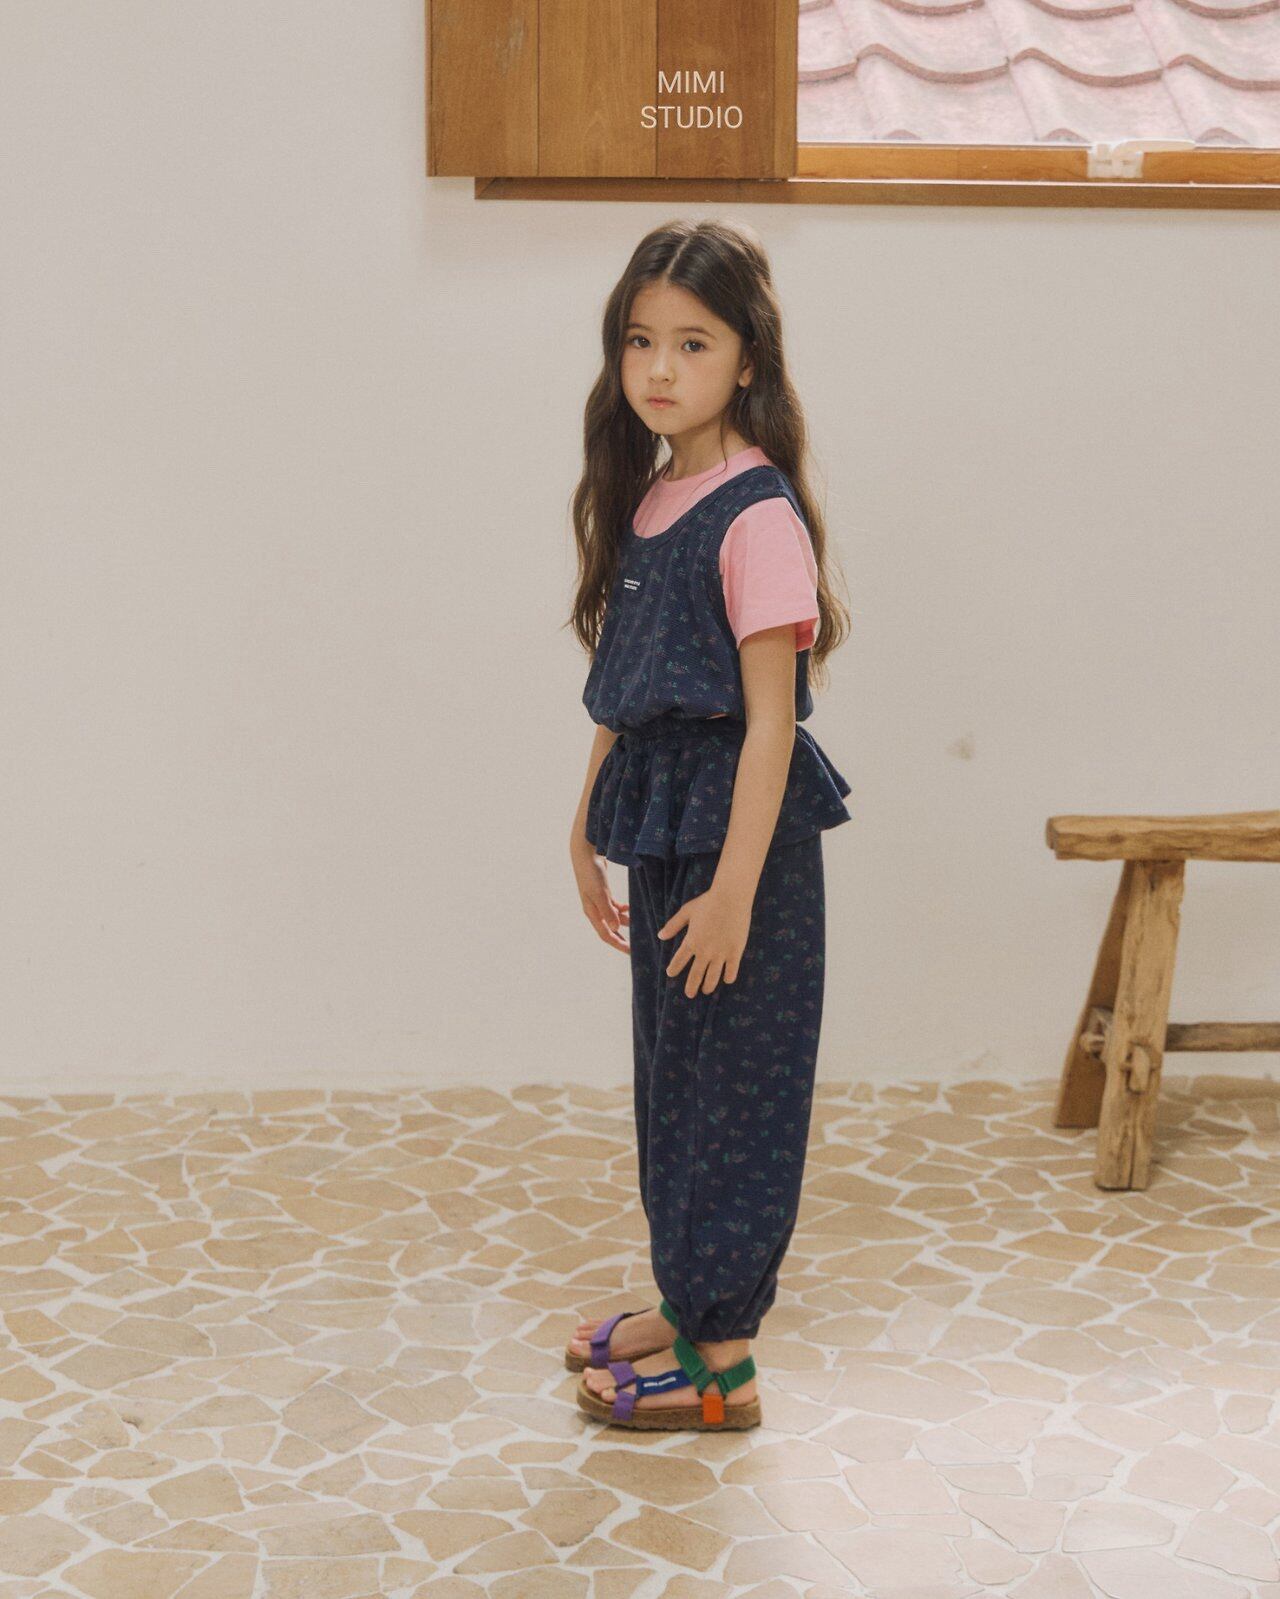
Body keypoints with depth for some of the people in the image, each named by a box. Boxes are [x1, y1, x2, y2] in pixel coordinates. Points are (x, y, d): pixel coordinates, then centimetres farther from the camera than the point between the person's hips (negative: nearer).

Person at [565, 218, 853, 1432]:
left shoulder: (754, 516, -17)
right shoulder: (644, 497, 8)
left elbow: (769, 718, -19)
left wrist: (734, 888, -21)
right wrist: (590, 823, 17)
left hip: (739, 827, -8)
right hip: (661, 824, 8)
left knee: (732, 1082, 1)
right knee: (671, 1072, 17)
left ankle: (718, 1362, 12)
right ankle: (689, 1301, 33)